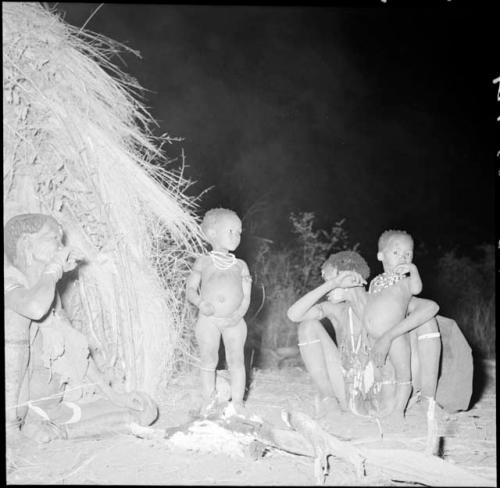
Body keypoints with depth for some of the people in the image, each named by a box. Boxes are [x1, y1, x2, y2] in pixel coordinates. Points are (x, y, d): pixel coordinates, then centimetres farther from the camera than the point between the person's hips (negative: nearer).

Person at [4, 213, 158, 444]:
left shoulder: (50, 290, 14)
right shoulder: (10, 281, -12)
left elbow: (76, 350, 15)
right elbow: (36, 308, -37)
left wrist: (113, 396, 9)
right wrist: (54, 267, -18)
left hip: (56, 400, 8)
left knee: (145, 409, 1)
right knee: (15, 323, -29)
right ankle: (14, 425, -25)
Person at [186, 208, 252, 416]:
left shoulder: (240, 265, 8)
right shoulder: (203, 262, 4)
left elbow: (246, 296, 5)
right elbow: (190, 288, 3)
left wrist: (239, 313, -14)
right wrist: (200, 303, -17)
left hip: (234, 321, 1)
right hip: (208, 319, -1)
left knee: (236, 359, 2)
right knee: (208, 360, 6)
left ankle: (237, 401, 14)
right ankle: (208, 400, 21)